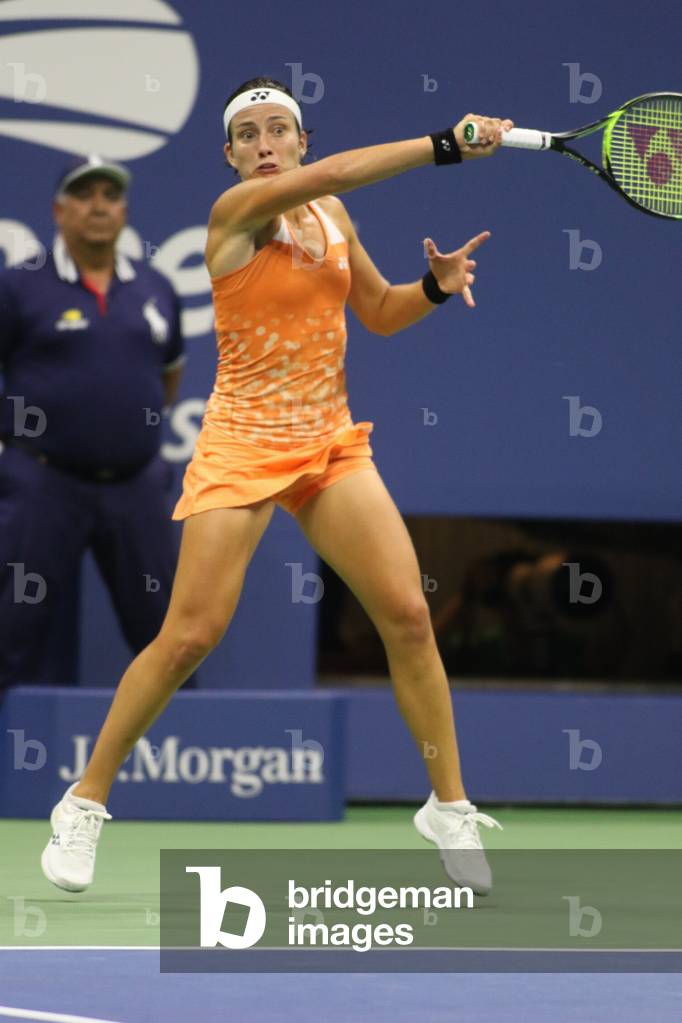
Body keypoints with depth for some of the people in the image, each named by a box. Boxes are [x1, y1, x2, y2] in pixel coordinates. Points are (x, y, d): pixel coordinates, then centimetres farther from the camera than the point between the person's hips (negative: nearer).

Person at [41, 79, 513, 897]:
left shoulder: (332, 218, 8)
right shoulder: (236, 211, -11)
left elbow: (381, 314, 19)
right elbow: (333, 173, -27)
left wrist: (434, 285, -2)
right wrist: (447, 143, -29)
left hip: (332, 444, 5)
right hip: (242, 445, -5)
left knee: (407, 615, -5)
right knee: (190, 637, -10)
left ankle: (450, 809, 7)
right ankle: (83, 805, 5)